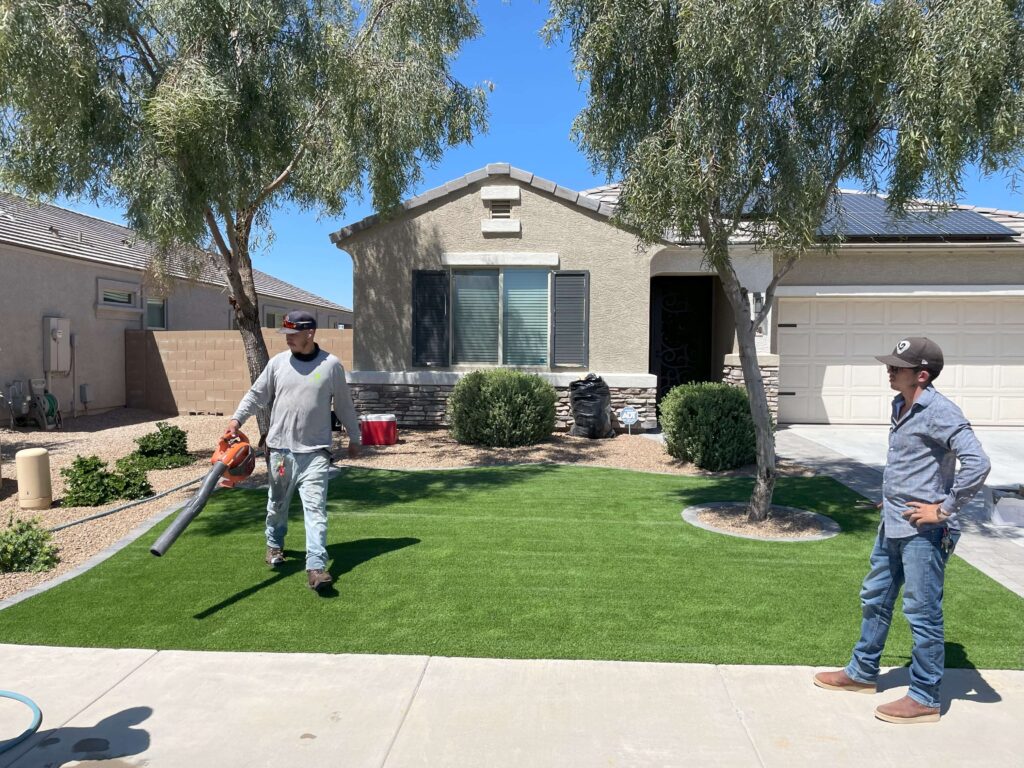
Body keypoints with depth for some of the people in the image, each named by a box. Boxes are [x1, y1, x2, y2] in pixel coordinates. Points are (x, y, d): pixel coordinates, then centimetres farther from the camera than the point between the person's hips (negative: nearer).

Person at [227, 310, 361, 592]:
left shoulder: (331, 365, -1)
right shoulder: (277, 362, 3)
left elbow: (344, 404, 8)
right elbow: (256, 394, 9)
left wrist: (354, 437, 14)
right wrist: (237, 418, -6)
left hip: (314, 451, -3)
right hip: (280, 449, 3)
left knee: (315, 507, -9)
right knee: (277, 504, 17)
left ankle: (316, 566, -10)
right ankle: (274, 544, 42)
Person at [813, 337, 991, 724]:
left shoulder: (940, 412, -18)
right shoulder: (901, 406, 10)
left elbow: (977, 463, -27)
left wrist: (945, 509, -21)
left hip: (923, 531, -10)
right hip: (892, 525, 10)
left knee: (923, 613, 3)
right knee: (875, 599, 19)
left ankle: (924, 699, 18)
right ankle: (862, 672, 36)